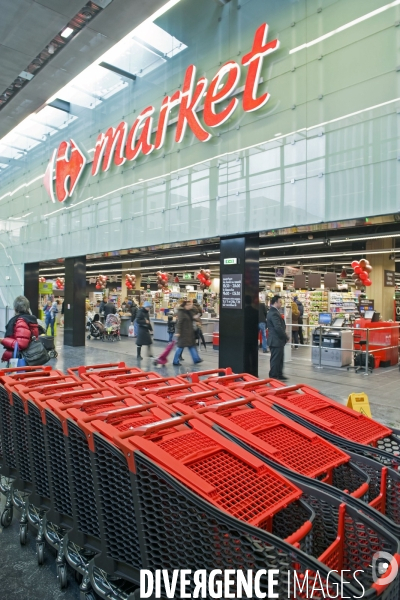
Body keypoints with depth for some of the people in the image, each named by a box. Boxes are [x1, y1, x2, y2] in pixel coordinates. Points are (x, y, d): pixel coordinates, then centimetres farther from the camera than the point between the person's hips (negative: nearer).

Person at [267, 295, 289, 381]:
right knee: (275, 360, -3)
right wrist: (286, 337, -13)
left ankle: (279, 375, 26)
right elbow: (278, 328, -25)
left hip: (277, 340, 10)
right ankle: (273, 377, 5)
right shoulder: (274, 313, -20)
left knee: (279, 359, 17)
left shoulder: (273, 312, 15)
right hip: (276, 340, -10)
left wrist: (284, 337, 14)